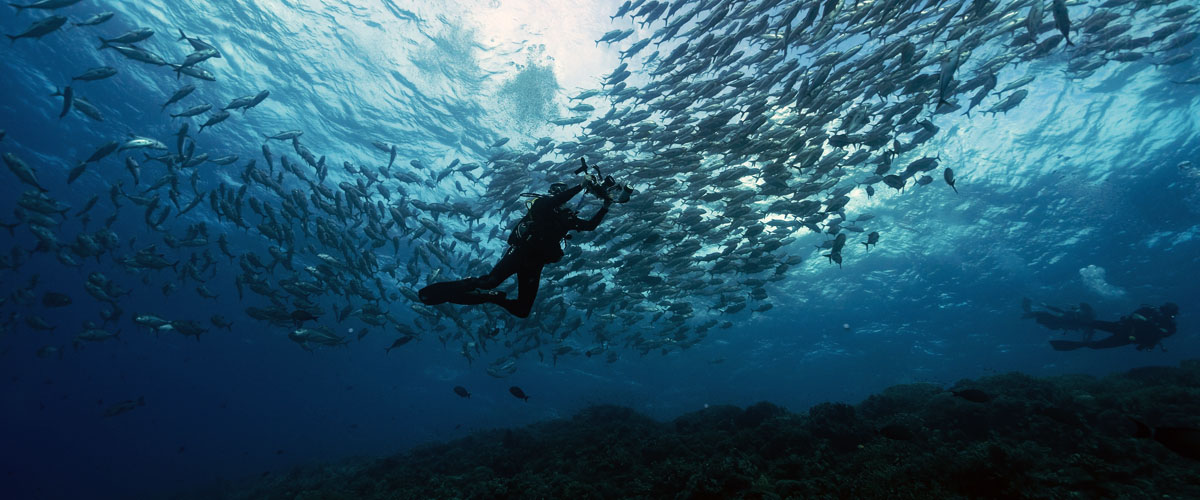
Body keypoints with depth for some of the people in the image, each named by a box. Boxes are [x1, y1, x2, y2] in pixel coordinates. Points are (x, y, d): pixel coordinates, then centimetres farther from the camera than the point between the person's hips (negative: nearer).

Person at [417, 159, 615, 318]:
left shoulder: (566, 217, 23)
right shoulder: (543, 202, 6)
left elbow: (591, 225, 22)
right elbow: (556, 201, -18)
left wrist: (606, 206, 13)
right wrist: (581, 185, -17)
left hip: (535, 262, 7)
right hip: (521, 252, -6)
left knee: (522, 311, -1)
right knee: (490, 281, -25)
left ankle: (488, 297, 16)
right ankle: (436, 291, -11)